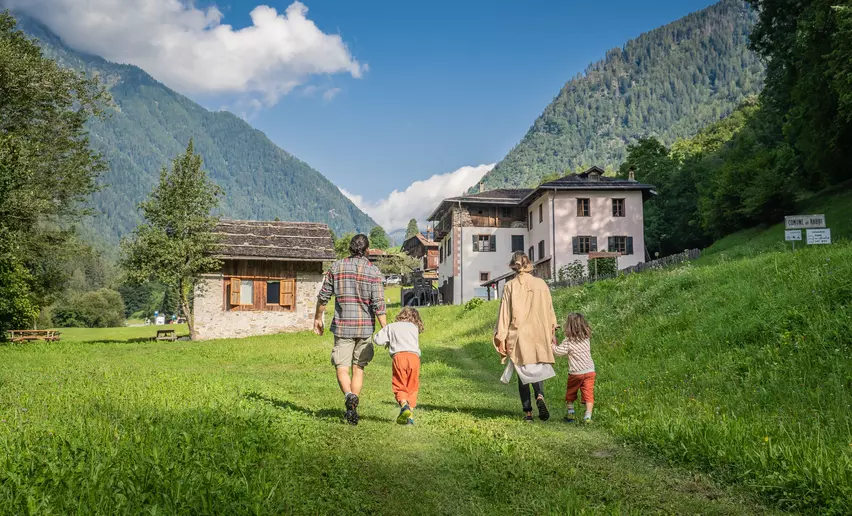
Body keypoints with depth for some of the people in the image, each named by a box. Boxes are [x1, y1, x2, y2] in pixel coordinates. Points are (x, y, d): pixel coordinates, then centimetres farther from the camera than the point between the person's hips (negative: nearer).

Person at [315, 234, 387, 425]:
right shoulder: (373, 271, -4)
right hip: (365, 326, 0)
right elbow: (378, 304, -11)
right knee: (358, 368, 13)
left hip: (342, 325, 0)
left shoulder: (336, 267, 0)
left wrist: (318, 318, 19)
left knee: (342, 368, 3)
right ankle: (352, 409, 15)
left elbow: (323, 296, 5)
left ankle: (349, 396, -24)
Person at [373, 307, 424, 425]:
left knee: (399, 386, 2)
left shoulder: (391, 327, 22)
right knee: (412, 387, 9)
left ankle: (404, 405, -24)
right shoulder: (414, 327, 27)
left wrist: (388, 342, 32)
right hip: (414, 356, 1)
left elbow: (377, 339, 12)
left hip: (399, 355, -1)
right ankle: (410, 415, 1)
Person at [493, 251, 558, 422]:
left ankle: (527, 411, 7)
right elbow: (549, 312, 5)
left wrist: (501, 339, -1)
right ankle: (540, 396, -12)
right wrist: (551, 334, 16)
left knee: (523, 373, 8)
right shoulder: (541, 284, 0)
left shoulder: (510, 287, -6)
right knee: (537, 369, 15)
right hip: (539, 335, 2)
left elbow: (504, 313, -5)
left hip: (518, 337, -1)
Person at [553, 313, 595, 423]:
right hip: (590, 371, 3)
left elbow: (558, 351, -13)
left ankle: (570, 414, 19)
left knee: (570, 394, 16)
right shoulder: (587, 338, 6)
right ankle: (588, 416, -7)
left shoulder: (568, 341, -12)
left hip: (576, 373, -3)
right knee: (588, 393, 0)